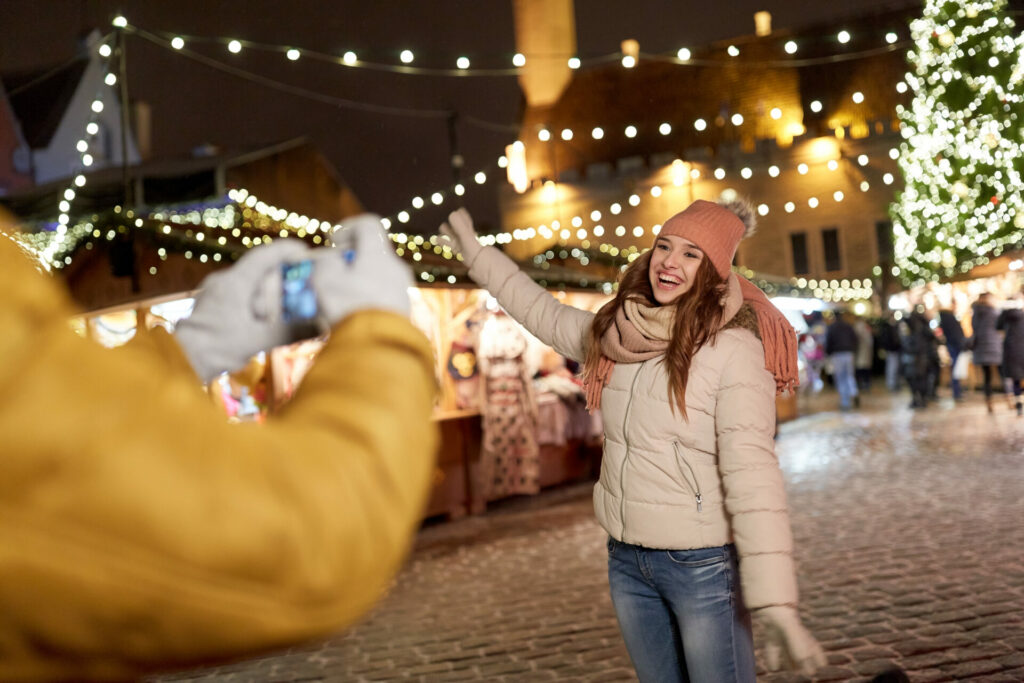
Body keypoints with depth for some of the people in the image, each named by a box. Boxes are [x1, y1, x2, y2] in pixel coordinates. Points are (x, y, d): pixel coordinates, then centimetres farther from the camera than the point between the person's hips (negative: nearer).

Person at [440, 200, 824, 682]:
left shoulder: (734, 349, -18)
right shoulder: (623, 333, 2)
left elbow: (752, 475, -26)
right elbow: (545, 314, 20)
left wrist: (777, 606, -32)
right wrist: (476, 253, 27)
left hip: (703, 563, -7)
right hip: (627, 559, 7)